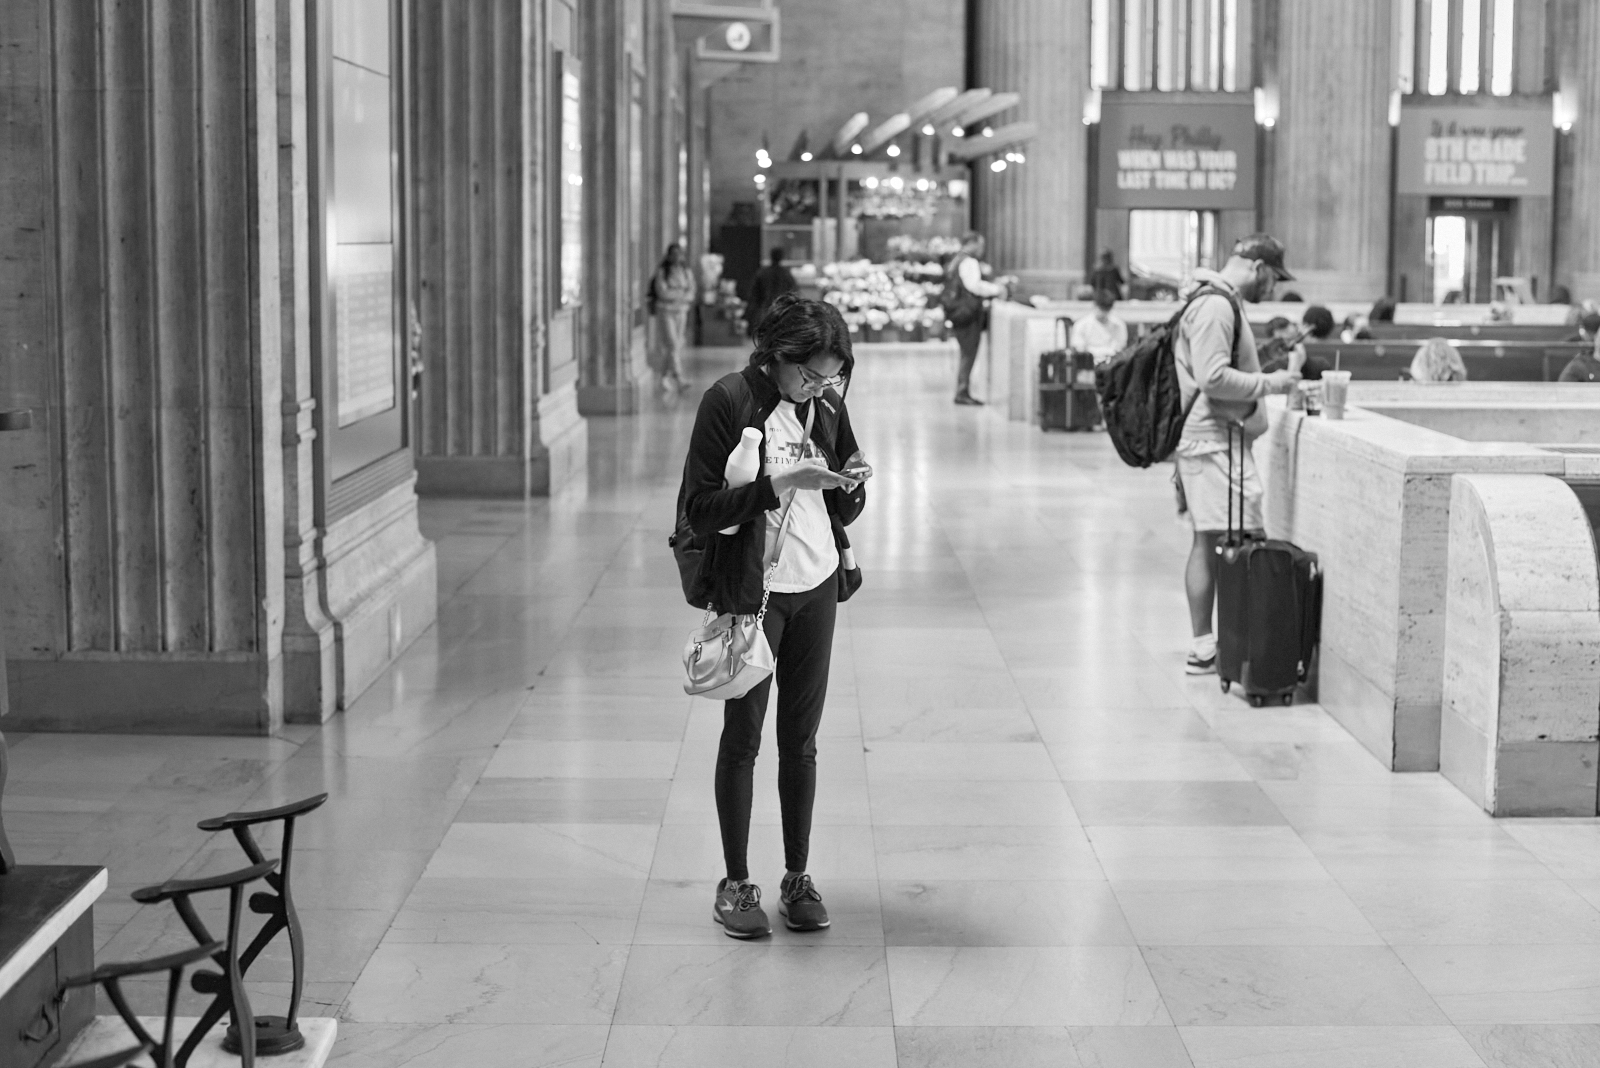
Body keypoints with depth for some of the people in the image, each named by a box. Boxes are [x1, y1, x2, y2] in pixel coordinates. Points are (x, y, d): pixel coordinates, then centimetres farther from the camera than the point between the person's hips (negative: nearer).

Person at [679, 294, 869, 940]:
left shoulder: (826, 406, 4)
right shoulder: (729, 402, -12)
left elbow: (844, 512, 11)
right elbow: (701, 509, -16)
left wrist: (848, 487, -11)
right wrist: (780, 483, -24)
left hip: (816, 586, 4)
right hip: (751, 589, -4)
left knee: (801, 739, 8)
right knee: (742, 737, 2)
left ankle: (798, 878, 17)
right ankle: (735, 884, 11)